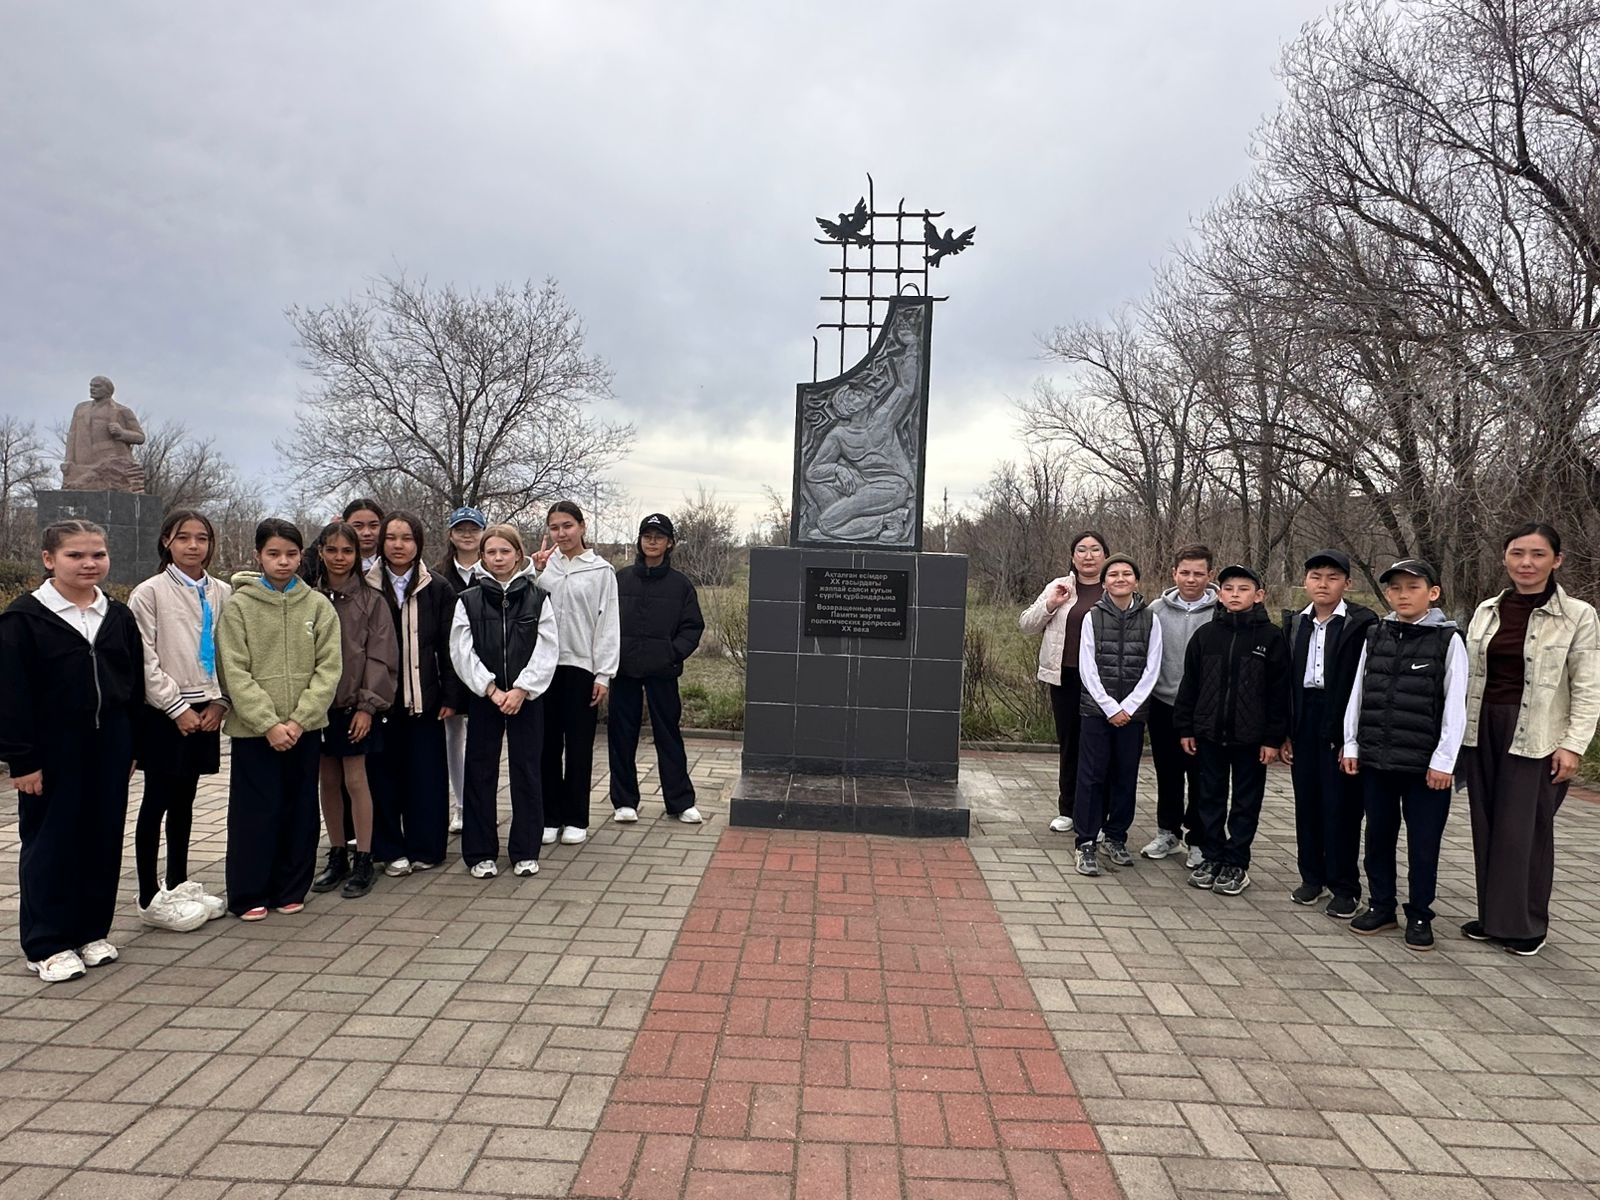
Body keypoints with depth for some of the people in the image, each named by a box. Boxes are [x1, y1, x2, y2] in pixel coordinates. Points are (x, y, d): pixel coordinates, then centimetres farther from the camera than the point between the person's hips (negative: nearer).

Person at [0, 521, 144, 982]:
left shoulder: (119, 616, 7)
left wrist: (130, 747, 9)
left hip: (108, 746, 5)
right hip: (52, 751, -4)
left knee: (104, 839, 10)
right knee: (50, 843, 5)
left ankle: (92, 931, 24)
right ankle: (47, 945, 17)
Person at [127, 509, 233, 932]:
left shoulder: (222, 593, 5)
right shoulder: (150, 593, -6)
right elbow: (145, 661, -9)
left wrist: (218, 702, -3)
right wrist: (178, 707, -12)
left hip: (205, 711, 4)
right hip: (163, 713, -4)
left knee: (184, 801, 14)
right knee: (156, 802, 2)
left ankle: (179, 885, 25)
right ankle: (150, 897, 12)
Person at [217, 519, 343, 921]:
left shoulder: (318, 605, 3)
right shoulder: (239, 606, -1)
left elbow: (328, 668, -2)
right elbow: (235, 673, -7)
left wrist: (299, 720, -12)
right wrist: (269, 724, -15)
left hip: (305, 728, 2)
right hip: (253, 729, -2)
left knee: (300, 810, 9)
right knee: (255, 812, 2)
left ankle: (290, 890, 22)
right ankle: (248, 895, 17)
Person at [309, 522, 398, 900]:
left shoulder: (370, 599, -3)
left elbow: (380, 656, -6)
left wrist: (367, 705, -12)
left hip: (354, 704, -3)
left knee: (355, 780, 0)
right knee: (328, 781, 11)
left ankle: (363, 862, 10)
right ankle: (337, 857, 24)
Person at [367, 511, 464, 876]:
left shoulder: (437, 590, 3)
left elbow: (448, 648, 3)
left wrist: (451, 697, -2)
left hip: (424, 698, 0)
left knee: (425, 775, 5)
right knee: (384, 774, 6)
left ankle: (425, 847, 18)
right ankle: (390, 850, 19)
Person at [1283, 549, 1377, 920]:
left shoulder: (1362, 622, -6)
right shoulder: (1297, 623, 11)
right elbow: (1287, 680, 10)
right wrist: (1285, 732, 7)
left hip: (1341, 726, -5)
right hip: (1304, 722, 5)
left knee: (1340, 807, 1)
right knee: (1306, 803, 11)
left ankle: (1345, 887, 12)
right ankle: (1312, 876, 23)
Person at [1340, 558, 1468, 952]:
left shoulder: (1448, 640, -4)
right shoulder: (1375, 636, 6)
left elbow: (1455, 705, -6)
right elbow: (1357, 693, 9)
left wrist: (1443, 760, -9)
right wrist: (1350, 744, 6)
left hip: (1424, 763, -3)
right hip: (1375, 758, 4)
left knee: (1423, 842, 6)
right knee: (1378, 835, 12)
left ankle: (1419, 915, 20)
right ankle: (1381, 905, 25)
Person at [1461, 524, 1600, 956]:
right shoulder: (1487, 611, 8)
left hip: (1536, 738, -4)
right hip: (1482, 731, 4)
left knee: (1525, 830, 1)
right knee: (1487, 827, 9)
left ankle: (1525, 925, 16)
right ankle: (1492, 916, 21)